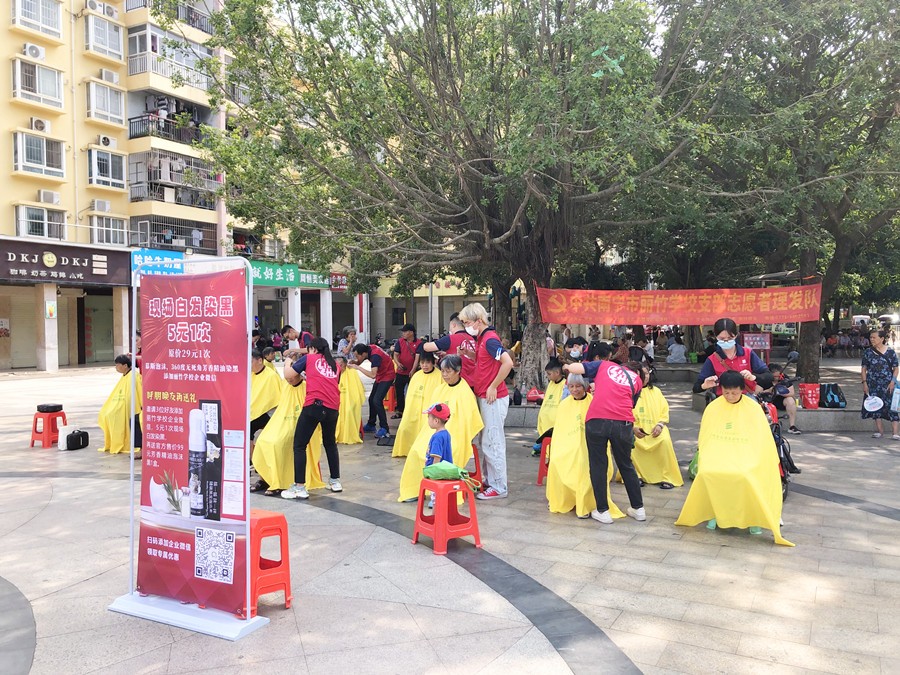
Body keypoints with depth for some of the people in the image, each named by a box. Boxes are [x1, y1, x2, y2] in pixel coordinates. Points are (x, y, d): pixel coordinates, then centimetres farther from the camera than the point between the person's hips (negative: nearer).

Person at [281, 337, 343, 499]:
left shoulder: (309, 358, 12)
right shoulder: (334, 364, 24)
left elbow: (289, 377, 12)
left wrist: (288, 364, 32)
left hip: (315, 404, -5)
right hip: (333, 407, 5)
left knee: (299, 445, 0)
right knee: (330, 443, 25)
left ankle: (299, 487, -5)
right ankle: (336, 481, 30)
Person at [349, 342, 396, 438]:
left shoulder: (375, 355, -31)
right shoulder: (367, 349, -8)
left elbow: (373, 375, -35)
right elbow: (359, 362, 6)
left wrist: (358, 368, -30)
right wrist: (353, 363, -16)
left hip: (387, 376, -9)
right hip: (380, 376, 9)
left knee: (377, 401, -17)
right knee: (371, 399, 12)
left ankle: (385, 429, -12)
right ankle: (371, 425, 24)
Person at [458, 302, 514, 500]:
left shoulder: (490, 339, -17)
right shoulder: (481, 338, 12)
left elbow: (508, 363, -29)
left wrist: (493, 387, -21)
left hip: (493, 399, -10)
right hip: (484, 397, 10)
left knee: (492, 443, -3)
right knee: (484, 442, 16)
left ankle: (499, 487, 6)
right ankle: (489, 481, 26)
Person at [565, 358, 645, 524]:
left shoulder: (605, 365, 21)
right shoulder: (637, 380, 24)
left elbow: (574, 368, 11)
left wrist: (567, 367, 35)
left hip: (597, 420, -2)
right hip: (623, 422, 2)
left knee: (598, 465, 11)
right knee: (626, 465, 20)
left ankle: (603, 511, 15)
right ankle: (638, 508, 29)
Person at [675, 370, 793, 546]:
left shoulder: (753, 408, -2)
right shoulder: (713, 407, 1)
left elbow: (762, 439, -1)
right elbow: (704, 438, 5)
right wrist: (706, 458, -8)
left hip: (745, 456, -1)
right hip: (717, 455, 1)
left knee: (747, 475, -29)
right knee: (706, 473, -25)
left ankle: (754, 516, -5)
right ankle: (714, 513, -3)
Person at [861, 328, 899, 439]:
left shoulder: (890, 352, 0)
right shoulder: (867, 352, 5)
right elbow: (864, 369, 7)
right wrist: (864, 383, -2)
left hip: (888, 384, -2)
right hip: (873, 384, 2)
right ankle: (879, 429, 15)